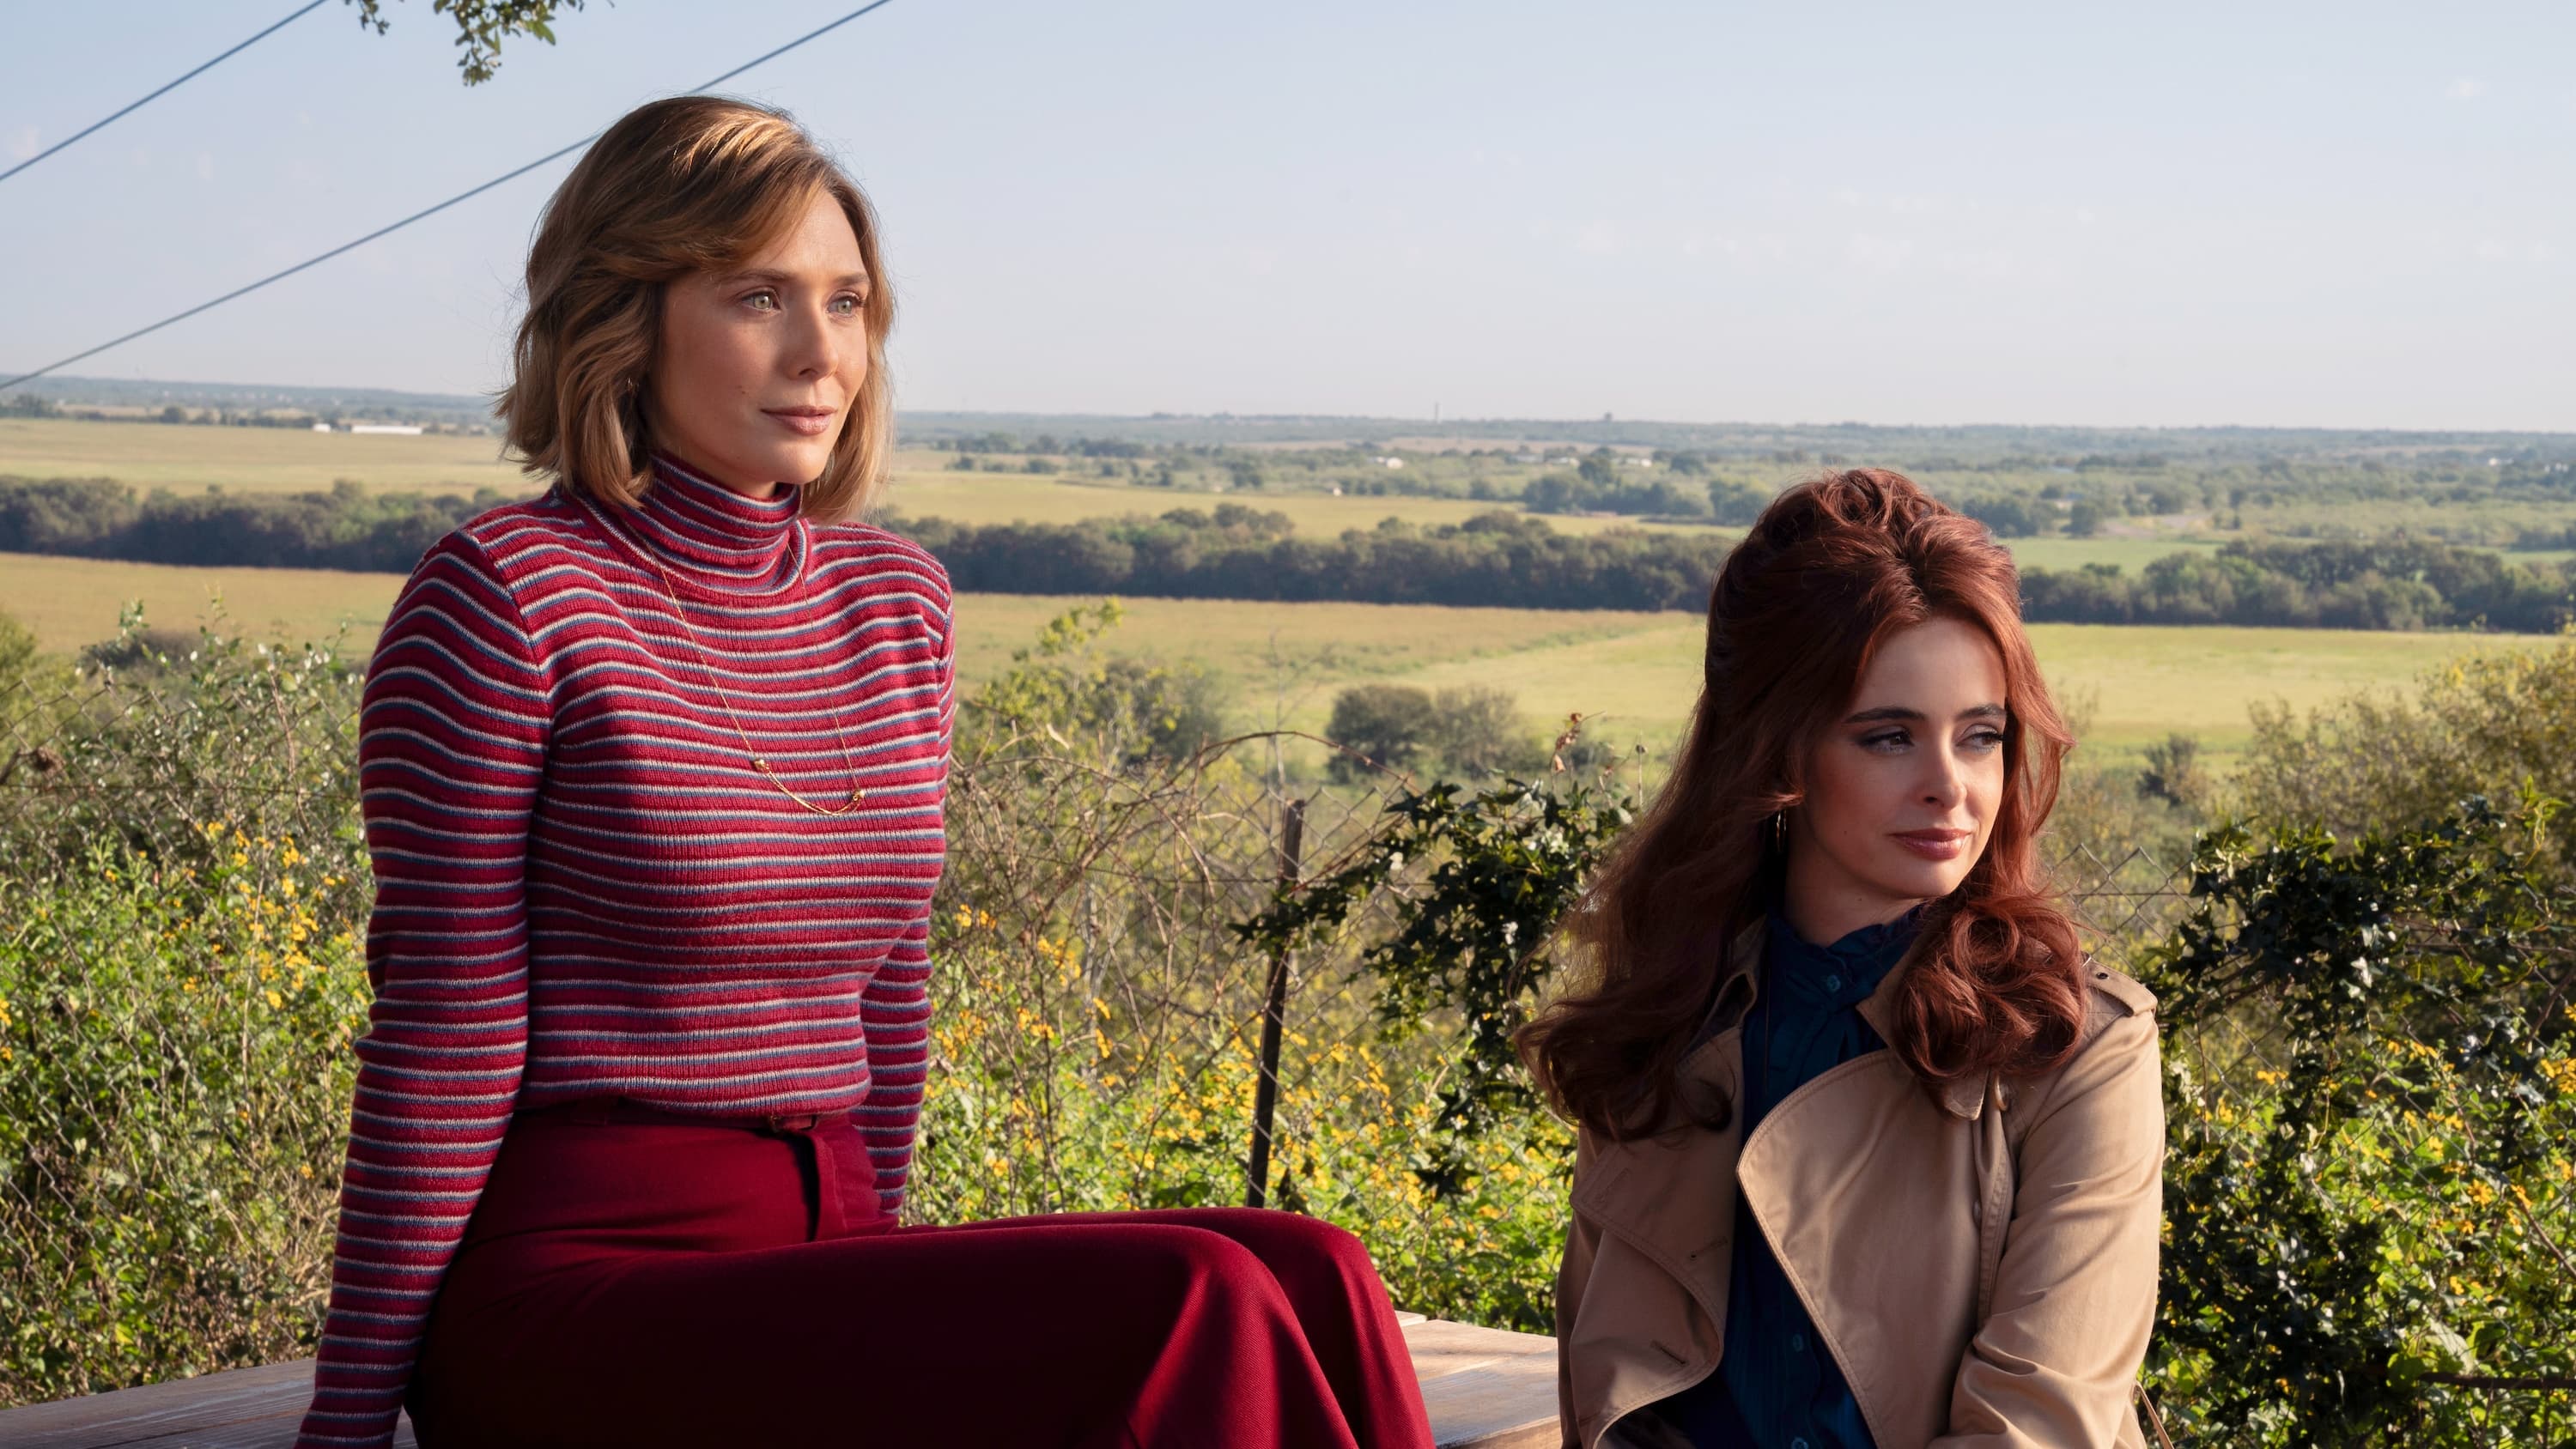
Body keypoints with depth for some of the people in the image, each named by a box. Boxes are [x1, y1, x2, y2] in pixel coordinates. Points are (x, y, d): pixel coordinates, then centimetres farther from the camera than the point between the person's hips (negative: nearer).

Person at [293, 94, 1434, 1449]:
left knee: (1311, 1277, -18)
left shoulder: (897, 601, 12)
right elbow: (443, 1040, -9)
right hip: (569, 1292, -6)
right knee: (1189, 1313, -25)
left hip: (819, 1268, 7)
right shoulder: (506, 595, -8)